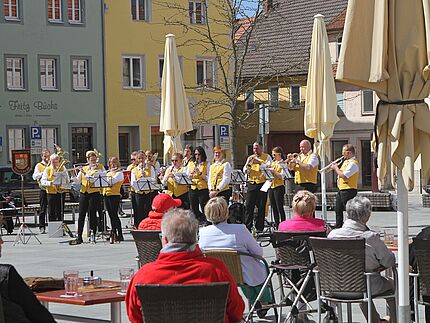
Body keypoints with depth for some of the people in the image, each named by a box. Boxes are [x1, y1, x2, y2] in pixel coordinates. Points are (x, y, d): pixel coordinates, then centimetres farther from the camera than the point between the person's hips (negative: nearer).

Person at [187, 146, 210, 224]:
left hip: (203, 189, -4)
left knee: (204, 209, -6)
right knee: (194, 210, 5)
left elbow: (208, 179, -6)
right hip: (193, 189, 4)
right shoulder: (190, 164, 12)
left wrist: (200, 173, -18)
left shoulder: (206, 164, 1)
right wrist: (192, 173, -9)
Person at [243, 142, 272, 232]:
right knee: (248, 205, -2)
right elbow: (245, 171, 7)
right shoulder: (250, 158, 14)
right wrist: (248, 164, -13)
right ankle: (247, 227, 1)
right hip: (252, 184, 3)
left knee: (261, 207, 0)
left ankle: (259, 228, 6)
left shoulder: (267, 157, 5)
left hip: (262, 184, -3)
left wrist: (259, 162, -21)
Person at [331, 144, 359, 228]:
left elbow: (344, 176, -25)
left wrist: (336, 168, -12)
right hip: (341, 189, 11)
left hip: (348, 190, -11)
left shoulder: (353, 163, -17)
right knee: (338, 210, 17)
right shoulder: (346, 162, 15)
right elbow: (341, 173, 22)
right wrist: (336, 167, 5)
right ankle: (338, 227, 28)